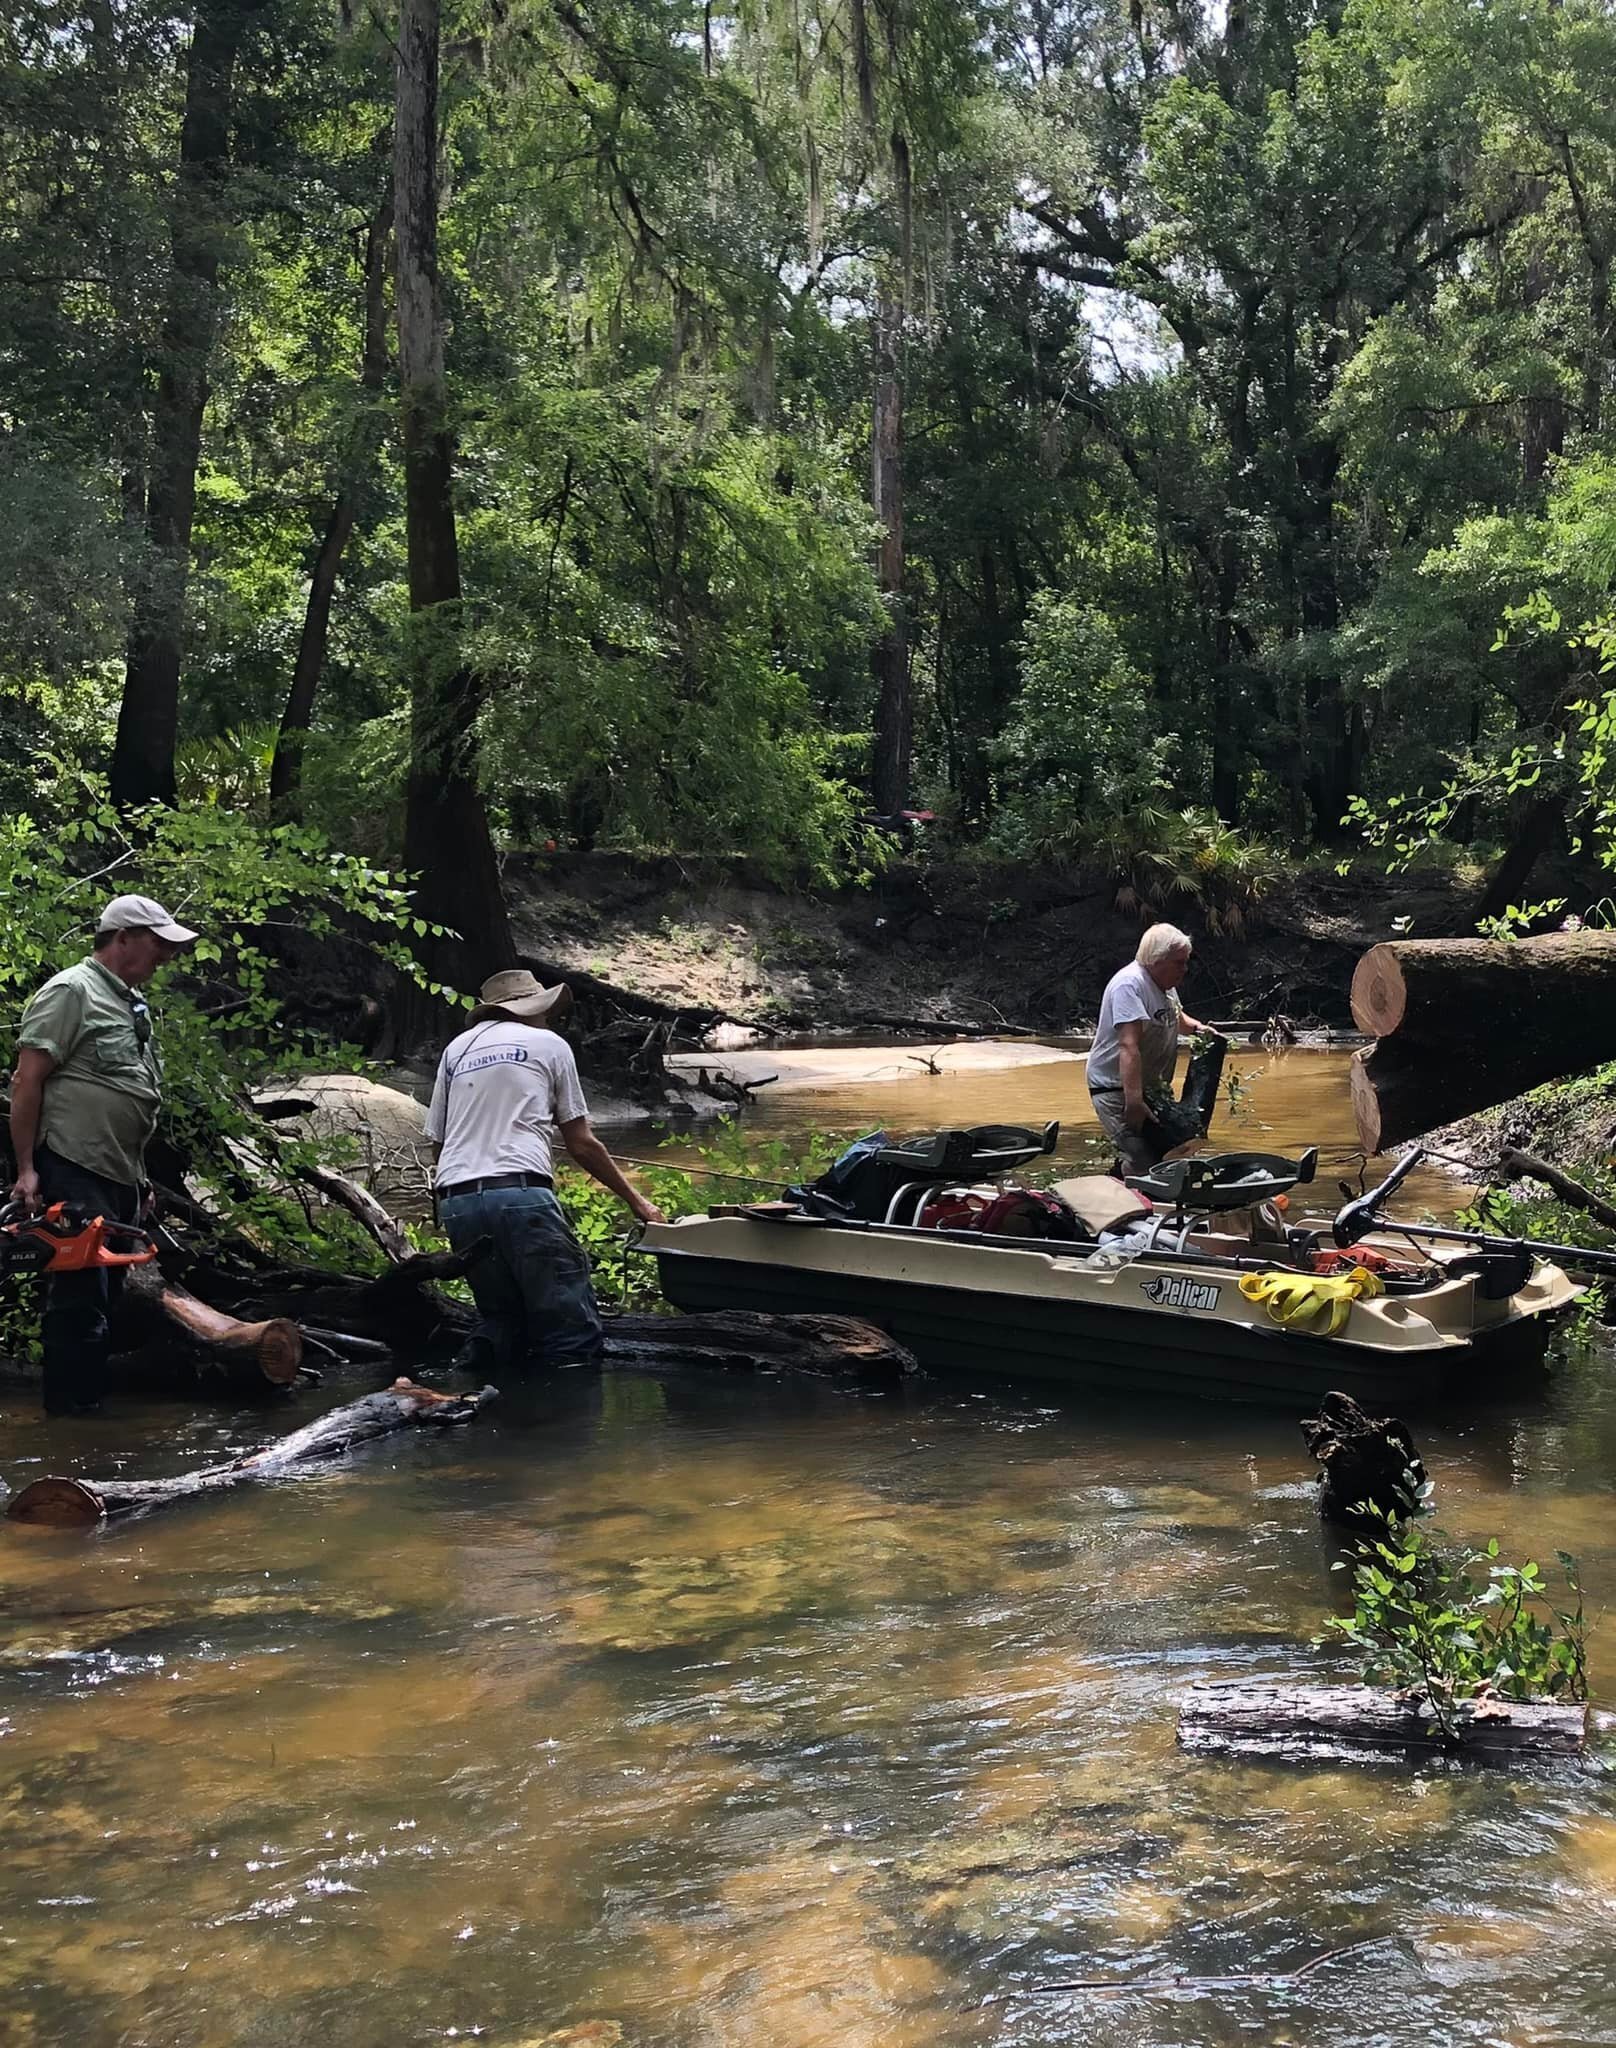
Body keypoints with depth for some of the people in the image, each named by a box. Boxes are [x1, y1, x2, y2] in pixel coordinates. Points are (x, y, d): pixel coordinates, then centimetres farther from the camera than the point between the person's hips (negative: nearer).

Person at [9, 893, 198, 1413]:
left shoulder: (133, 1004, 19)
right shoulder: (71, 991, -8)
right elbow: (27, 1082, -12)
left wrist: (139, 1177, 22)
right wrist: (27, 1169, -16)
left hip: (120, 1179, 9)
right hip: (74, 1175, -9)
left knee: (106, 1297, 12)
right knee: (82, 1298, -9)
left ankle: (94, 1404, 19)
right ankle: (71, 1409, -5)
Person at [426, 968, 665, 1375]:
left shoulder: (456, 1048, 24)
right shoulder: (549, 1044, 14)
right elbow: (582, 1145, 14)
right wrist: (635, 1199, 23)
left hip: (456, 1201, 5)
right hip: (521, 1193, -5)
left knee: (504, 1319, 17)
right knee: (576, 1338, -5)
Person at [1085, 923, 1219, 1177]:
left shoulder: (1165, 983, 7)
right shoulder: (1130, 984, -23)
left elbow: (1175, 1017, 29)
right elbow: (1129, 1047, -33)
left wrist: (1196, 1027, 6)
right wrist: (1134, 1102, -39)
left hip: (1151, 1085, 10)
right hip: (1116, 1086, -10)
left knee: (1169, 1151, 13)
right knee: (1142, 1163, -21)